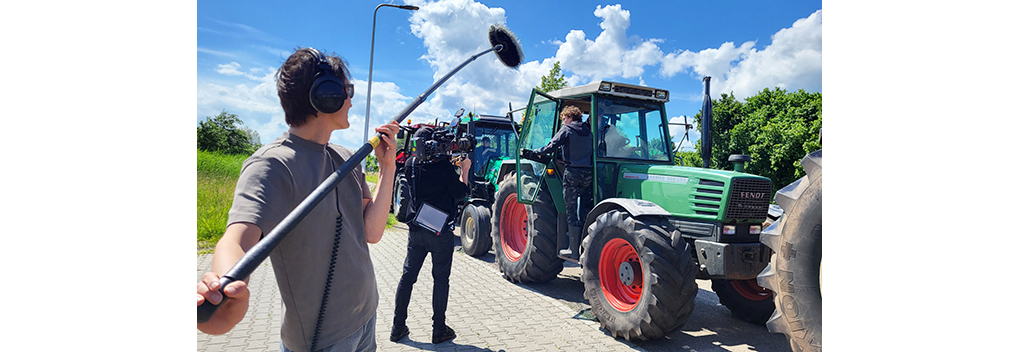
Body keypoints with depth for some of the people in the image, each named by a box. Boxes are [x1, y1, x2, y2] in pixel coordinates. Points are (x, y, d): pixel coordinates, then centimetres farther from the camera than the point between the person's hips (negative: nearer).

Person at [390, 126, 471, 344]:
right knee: (440, 278, 6)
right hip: (440, 231, -5)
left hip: (415, 230, 5)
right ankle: (439, 330, 13)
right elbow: (459, 194, -11)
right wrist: (464, 170, 0)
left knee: (408, 276, 14)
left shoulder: (410, 164, 4)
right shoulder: (442, 163, -14)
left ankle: (398, 327, 21)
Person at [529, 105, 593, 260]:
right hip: (588, 172, 6)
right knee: (586, 211, 13)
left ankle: (573, 251, 1)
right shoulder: (587, 131, 16)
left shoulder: (566, 130, -1)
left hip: (573, 172, -6)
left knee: (571, 211, -2)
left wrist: (535, 151, 5)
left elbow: (552, 146, -10)